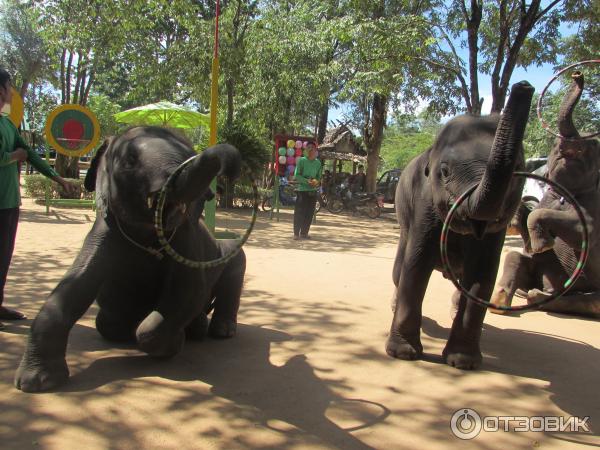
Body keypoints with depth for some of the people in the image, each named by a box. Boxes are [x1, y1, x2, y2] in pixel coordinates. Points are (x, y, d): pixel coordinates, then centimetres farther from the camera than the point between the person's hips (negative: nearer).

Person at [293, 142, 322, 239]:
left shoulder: (318, 163, 10)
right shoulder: (302, 160, -3)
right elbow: (296, 175, -6)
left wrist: (317, 182, -5)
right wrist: (307, 181, -18)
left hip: (313, 191, 4)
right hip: (302, 190, -4)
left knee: (309, 213, 6)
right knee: (299, 213, -4)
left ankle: (304, 233, 16)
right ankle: (296, 233, 2)